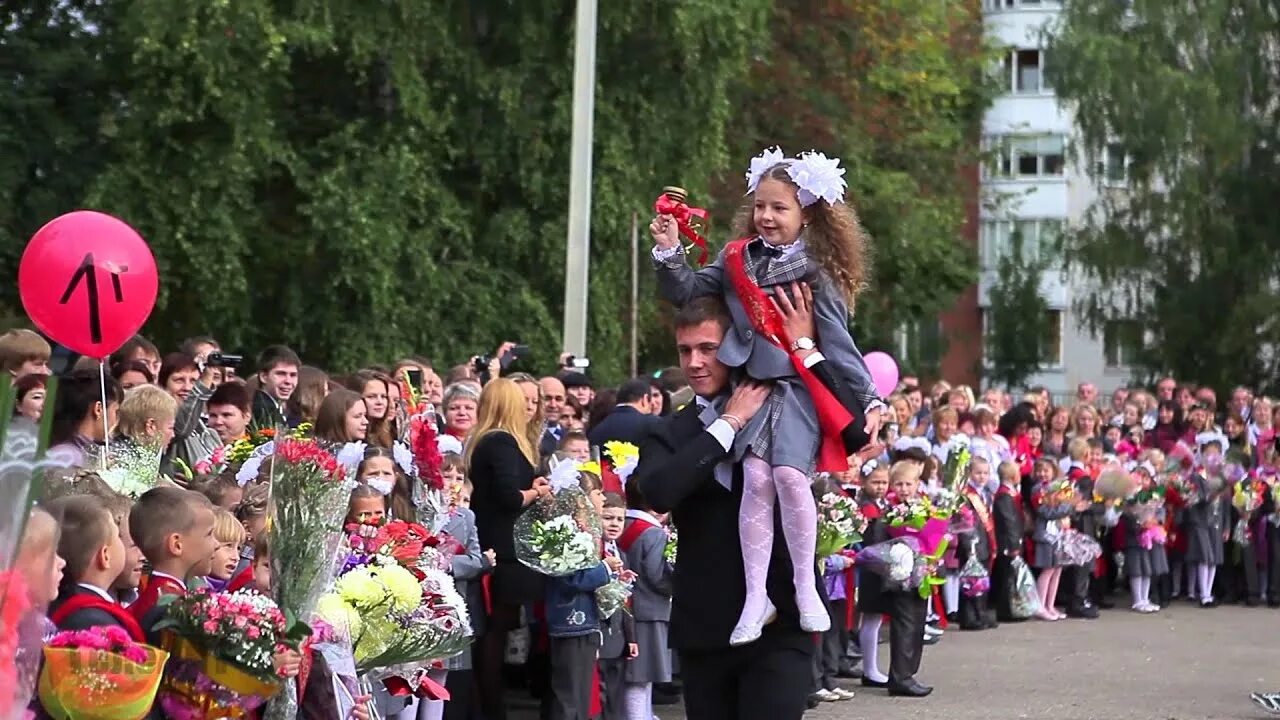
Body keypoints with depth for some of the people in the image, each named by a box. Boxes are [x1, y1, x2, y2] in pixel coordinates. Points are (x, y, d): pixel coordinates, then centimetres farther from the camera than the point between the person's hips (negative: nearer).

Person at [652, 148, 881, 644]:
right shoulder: (738, 261, 10)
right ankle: (756, 595, -7)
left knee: (790, 474, -19)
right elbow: (685, 292, 12)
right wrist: (670, 253, -4)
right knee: (757, 478, -12)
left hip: (800, 389, -2)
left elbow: (838, 343, -1)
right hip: (754, 385, 2)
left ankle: (805, 587, -5)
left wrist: (868, 399, -5)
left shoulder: (816, 271, 1)